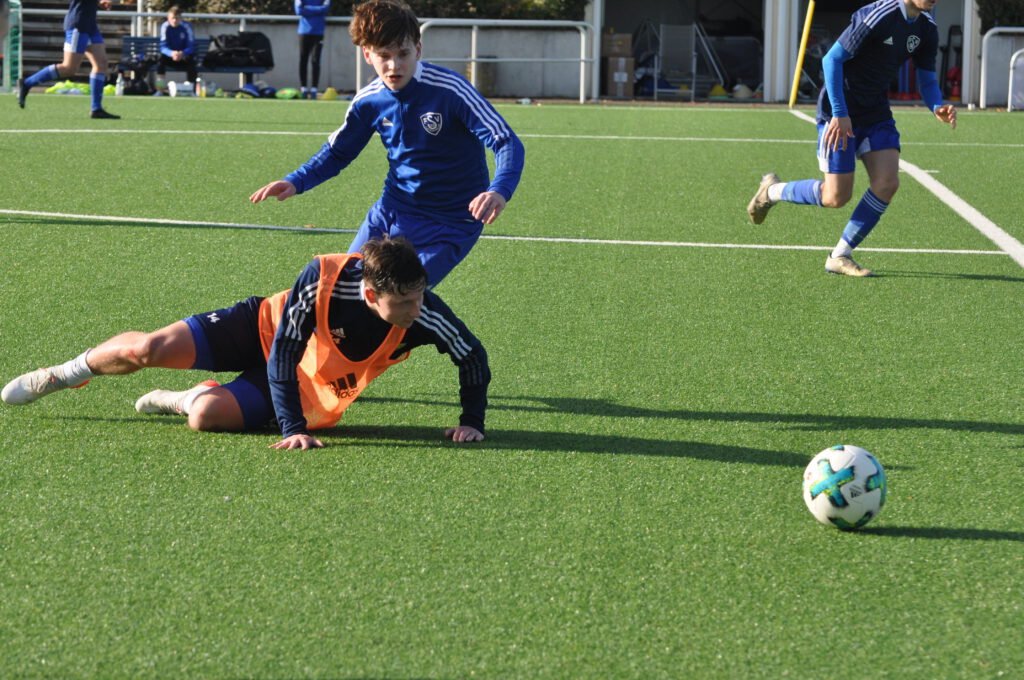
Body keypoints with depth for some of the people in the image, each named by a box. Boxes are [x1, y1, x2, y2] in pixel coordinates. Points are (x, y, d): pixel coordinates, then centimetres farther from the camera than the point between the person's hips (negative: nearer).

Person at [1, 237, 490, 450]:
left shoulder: (424, 315, -31)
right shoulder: (323, 279, -35)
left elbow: (473, 356, -12)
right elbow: (283, 356, -28)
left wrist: (471, 420, -15)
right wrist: (292, 430, -34)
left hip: (310, 390, 1)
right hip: (265, 330, -1)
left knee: (207, 417, -23)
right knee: (150, 349, -12)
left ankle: (185, 399, 18)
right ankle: (63, 376, 20)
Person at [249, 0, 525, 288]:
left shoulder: (450, 90, -21)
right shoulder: (368, 102, -4)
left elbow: (507, 143, -24)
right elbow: (337, 152, 13)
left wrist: (499, 191, -44)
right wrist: (295, 182, -4)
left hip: (448, 224, -6)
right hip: (390, 211, 6)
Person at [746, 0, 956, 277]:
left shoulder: (927, 30, 2)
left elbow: (927, 80, 9)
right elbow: (832, 59, -20)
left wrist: (937, 107, -14)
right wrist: (839, 113, -22)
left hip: (876, 114, 7)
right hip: (840, 113, -7)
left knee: (887, 183, -10)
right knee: (836, 197, -8)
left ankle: (839, 256, 2)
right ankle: (772, 190, 20)